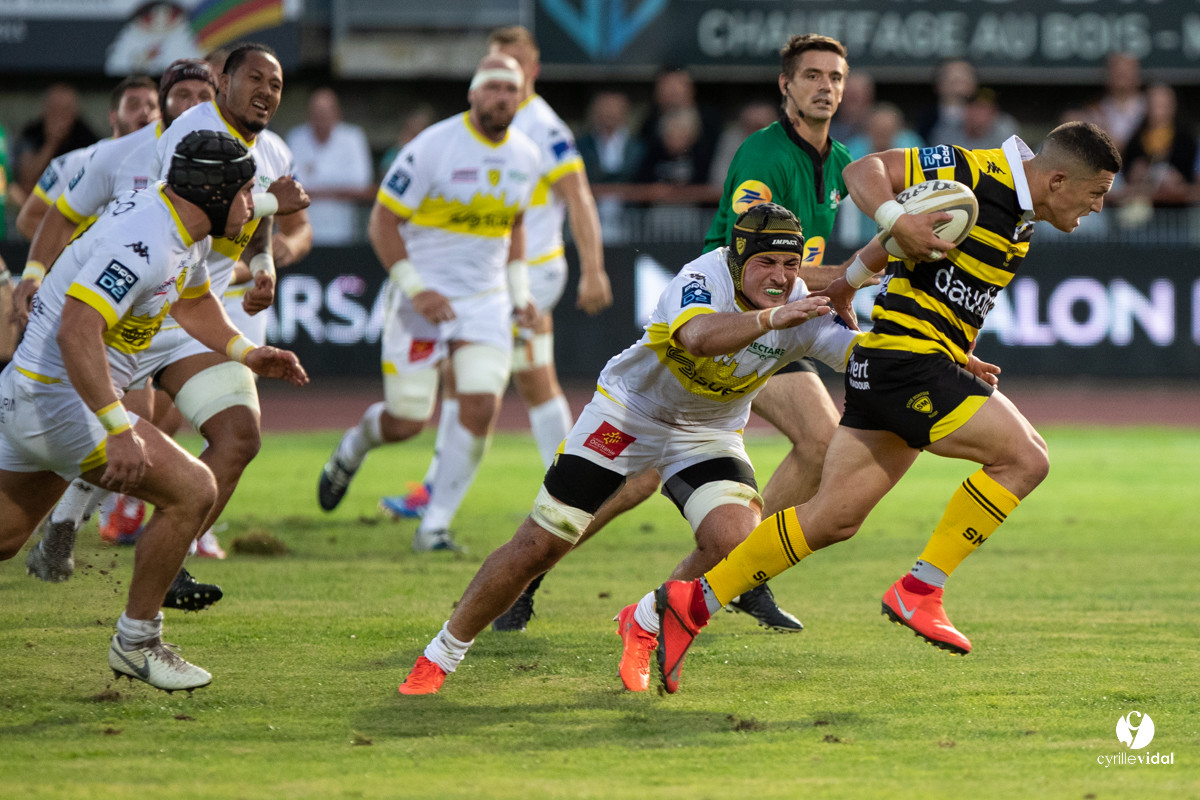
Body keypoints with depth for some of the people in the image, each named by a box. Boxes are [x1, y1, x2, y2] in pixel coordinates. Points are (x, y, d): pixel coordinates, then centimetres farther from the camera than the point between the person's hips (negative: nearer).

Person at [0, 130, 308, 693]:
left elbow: (192, 300, 31)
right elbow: (76, 333, -35)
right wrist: (118, 429, -41)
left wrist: (244, 352, 18)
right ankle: (135, 642, -1)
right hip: (60, 400, -11)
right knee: (192, 490, -12)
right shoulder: (143, 242, -24)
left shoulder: (189, 235, 9)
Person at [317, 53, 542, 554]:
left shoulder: (525, 157, 4)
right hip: (424, 296, -4)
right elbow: (382, 223, -11)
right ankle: (353, 448, 35)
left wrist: (519, 292, 11)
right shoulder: (434, 148, -15)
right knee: (407, 422, -1)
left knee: (481, 410, -12)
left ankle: (434, 526, 0)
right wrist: (414, 288, -20)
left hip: (486, 300, 4)